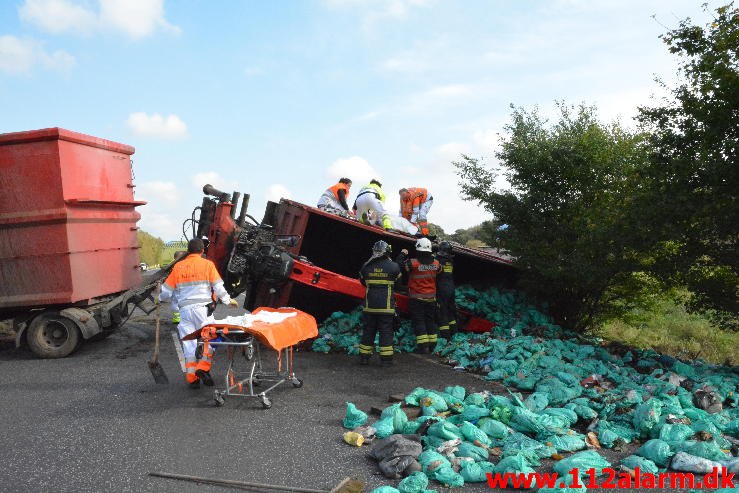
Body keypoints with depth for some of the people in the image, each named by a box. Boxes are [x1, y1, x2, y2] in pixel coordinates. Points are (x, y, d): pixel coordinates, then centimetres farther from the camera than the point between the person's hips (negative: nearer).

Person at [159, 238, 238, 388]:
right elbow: (218, 287, -2)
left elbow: (167, 289, 13)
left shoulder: (178, 266, 9)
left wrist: (161, 299, 33)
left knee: (189, 342, 7)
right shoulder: (207, 264, 2)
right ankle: (203, 368, -12)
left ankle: (191, 376, 10)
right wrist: (228, 300, 12)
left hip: (184, 308, 3)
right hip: (202, 307, -3)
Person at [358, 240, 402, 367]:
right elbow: (399, 280, 8)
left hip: (369, 305, 3)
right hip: (386, 306, -2)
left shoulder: (366, 266, 1)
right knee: (386, 331, 4)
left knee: (368, 330, 12)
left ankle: (364, 357, 18)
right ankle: (386, 359, 6)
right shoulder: (393, 266, -7)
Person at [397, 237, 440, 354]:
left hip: (417, 298, -4)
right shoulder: (436, 263, -4)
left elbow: (400, 265, -9)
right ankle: (432, 344, 19)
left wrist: (402, 254, 8)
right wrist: (433, 257, 28)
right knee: (430, 321, 14)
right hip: (431, 297, 5)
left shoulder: (413, 263, -18)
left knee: (418, 321, 2)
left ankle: (423, 346, -1)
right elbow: (439, 270, 17)